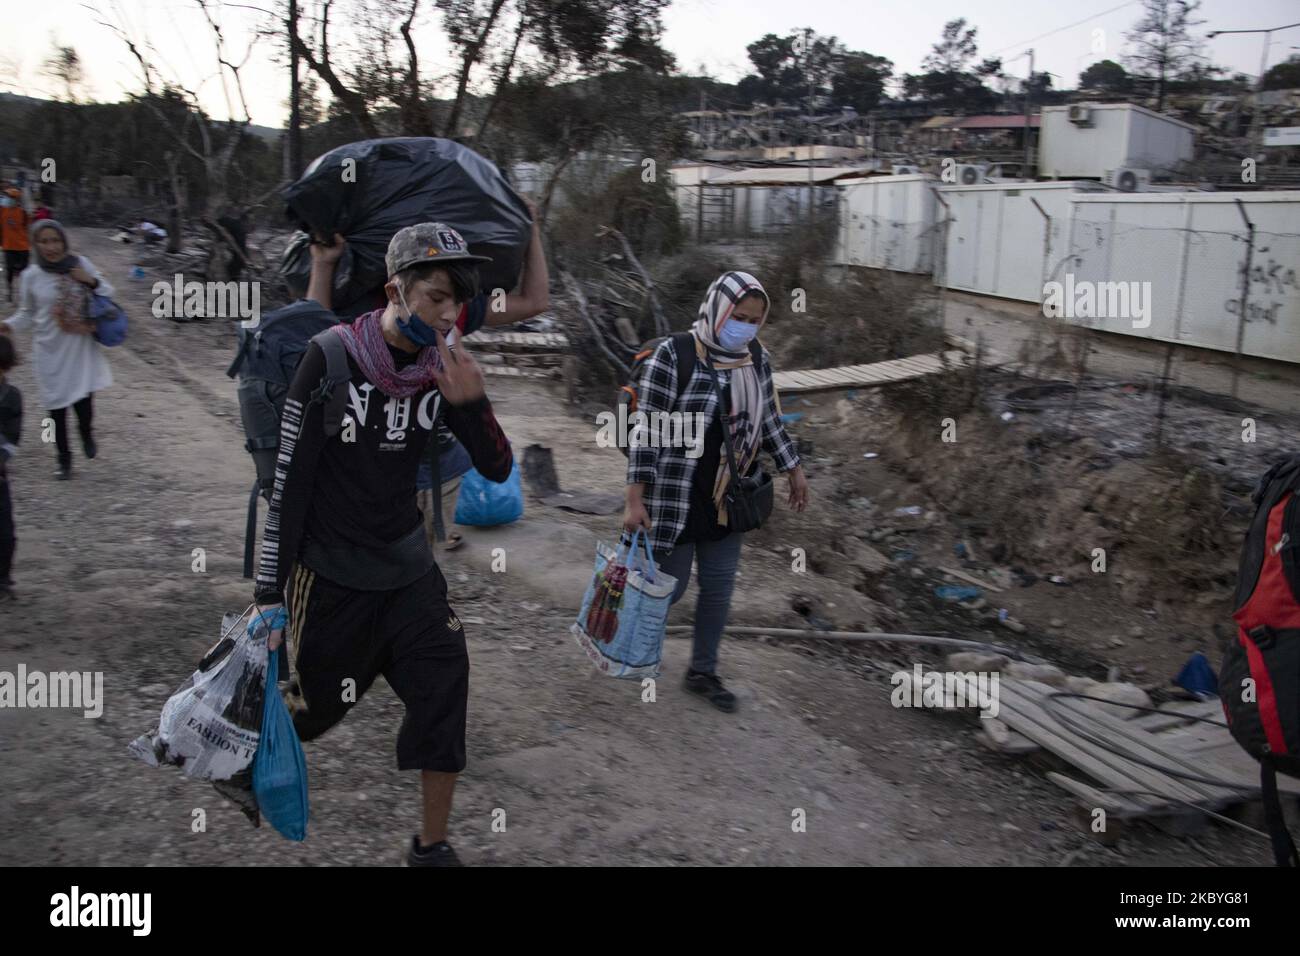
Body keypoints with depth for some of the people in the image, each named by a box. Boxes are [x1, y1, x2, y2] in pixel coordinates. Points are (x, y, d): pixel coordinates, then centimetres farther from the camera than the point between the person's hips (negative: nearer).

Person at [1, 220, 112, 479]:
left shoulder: (81, 264, -5)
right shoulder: (31, 276, -6)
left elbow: (108, 293, 6)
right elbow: (27, 314, 5)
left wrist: (91, 281, -14)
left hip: (82, 346, 0)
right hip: (51, 350, 0)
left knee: (84, 399, -5)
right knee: (57, 406, 7)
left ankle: (86, 433, 31)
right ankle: (64, 458, 25)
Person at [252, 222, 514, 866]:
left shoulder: (445, 368, -3)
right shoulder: (333, 356, -16)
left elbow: (498, 470, -2)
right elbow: (288, 476, -14)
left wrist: (471, 404, -22)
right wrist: (270, 594, -12)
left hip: (407, 566, 4)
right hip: (330, 572, -4)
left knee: (445, 695, -3)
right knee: (305, 709, 9)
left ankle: (431, 848, 16)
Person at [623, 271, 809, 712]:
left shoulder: (756, 360, 1)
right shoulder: (673, 355, -16)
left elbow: (768, 420, 15)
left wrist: (794, 469, 18)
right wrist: (635, 498, -16)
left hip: (727, 499, 6)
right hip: (676, 497, -5)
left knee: (719, 589, 12)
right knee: (669, 586, 5)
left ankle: (702, 671, 30)